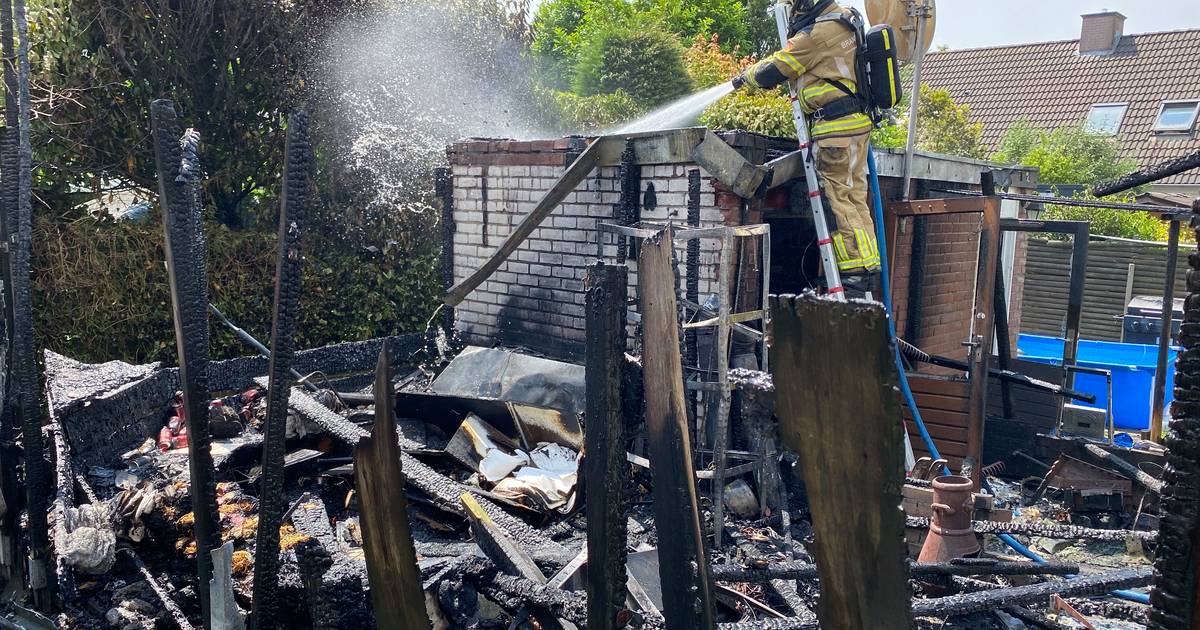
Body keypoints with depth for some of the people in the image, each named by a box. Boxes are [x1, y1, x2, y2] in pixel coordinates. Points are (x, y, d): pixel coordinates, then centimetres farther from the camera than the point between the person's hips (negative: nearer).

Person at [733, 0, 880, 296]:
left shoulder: (815, 34, -14)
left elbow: (773, 71, -6)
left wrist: (745, 77, 12)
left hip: (836, 127, -10)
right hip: (857, 120, 10)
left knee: (837, 200, -8)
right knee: (855, 197, 11)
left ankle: (857, 273, -8)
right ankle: (869, 269, 15)